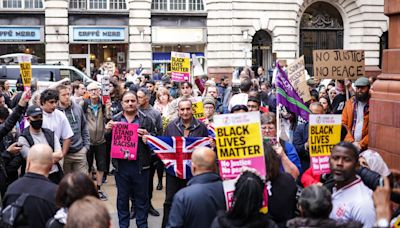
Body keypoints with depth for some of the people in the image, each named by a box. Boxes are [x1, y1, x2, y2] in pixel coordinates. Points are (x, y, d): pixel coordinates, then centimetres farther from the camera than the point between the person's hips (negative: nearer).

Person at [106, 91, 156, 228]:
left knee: (141, 198, 7)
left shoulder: (146, 120, 4)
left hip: (140, 165, -1)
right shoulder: (115, 120, 8)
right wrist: (107, 130, -10)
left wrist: (147, 135, -17)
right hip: (121, 164, 1)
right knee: (122, 197, 12)